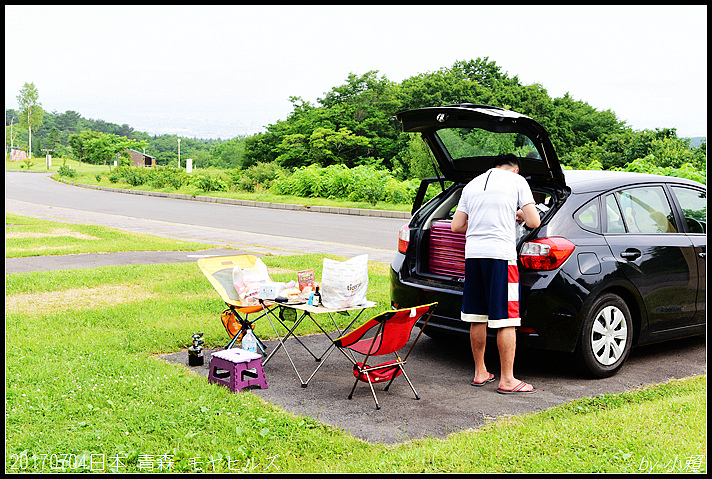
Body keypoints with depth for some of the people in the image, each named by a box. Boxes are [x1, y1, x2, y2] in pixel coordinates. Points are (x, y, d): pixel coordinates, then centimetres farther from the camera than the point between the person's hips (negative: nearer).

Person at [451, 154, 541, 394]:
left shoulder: (472, 184, 18)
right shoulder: (517, 181, 6)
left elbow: (456, 226, 16)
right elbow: (534, 222, -1)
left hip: (473, 253, 5)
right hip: (501, 252, -5)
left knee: (477, 318, 13)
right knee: (506, 320, 0)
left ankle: (480, 373, 23)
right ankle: (507, 380, 4)